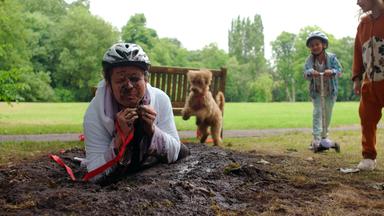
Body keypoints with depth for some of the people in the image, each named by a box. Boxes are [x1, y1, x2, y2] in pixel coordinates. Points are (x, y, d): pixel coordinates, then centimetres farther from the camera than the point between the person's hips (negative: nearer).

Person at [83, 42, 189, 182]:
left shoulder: (161, 100, -20)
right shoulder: (94, 113, -27)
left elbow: (173, 155, -15)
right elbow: (96, 175, -29)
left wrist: (151, 129, -32)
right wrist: (121, 136, -40)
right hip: (116, 180, -1)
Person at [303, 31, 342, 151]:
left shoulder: (331, 57, -13)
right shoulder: (310, 59, -11)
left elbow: (339, 71, -17)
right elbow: (306, 72, -20)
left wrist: (332, 72, -39)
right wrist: (311, 73, -44)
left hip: (330, 90, 1)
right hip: (316, 91, -1)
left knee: (328, 113, 12)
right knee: (317, 112, -9)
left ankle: (324, 134, 31)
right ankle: (316, 138, -10)